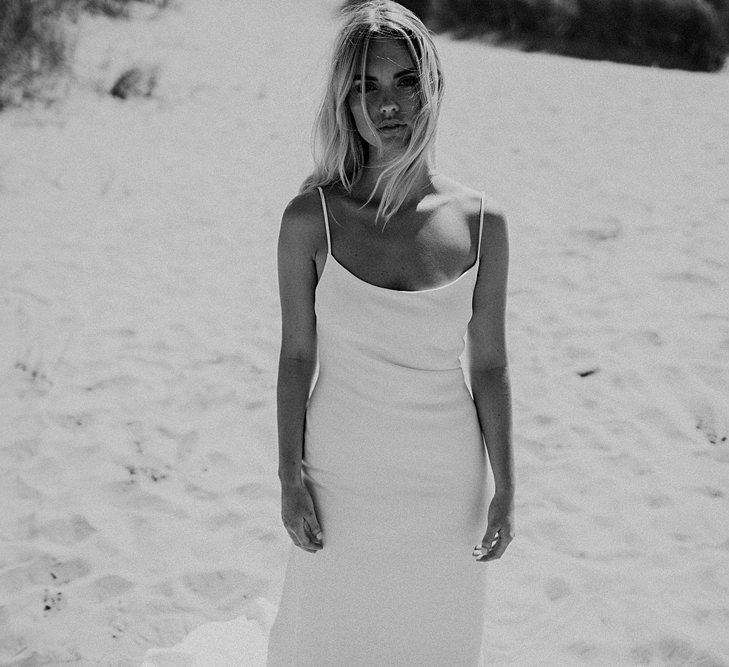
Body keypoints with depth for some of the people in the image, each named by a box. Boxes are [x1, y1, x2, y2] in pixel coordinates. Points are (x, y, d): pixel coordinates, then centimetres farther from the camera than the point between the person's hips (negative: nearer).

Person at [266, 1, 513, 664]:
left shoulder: (481, 223, -8)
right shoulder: (311, 218, -11)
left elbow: (489, 365, -1)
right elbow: (297, 354, -3)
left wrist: (504, 489, 1)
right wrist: (290, 477, -4)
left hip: (446, 480, 1)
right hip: (340, 475, -1)